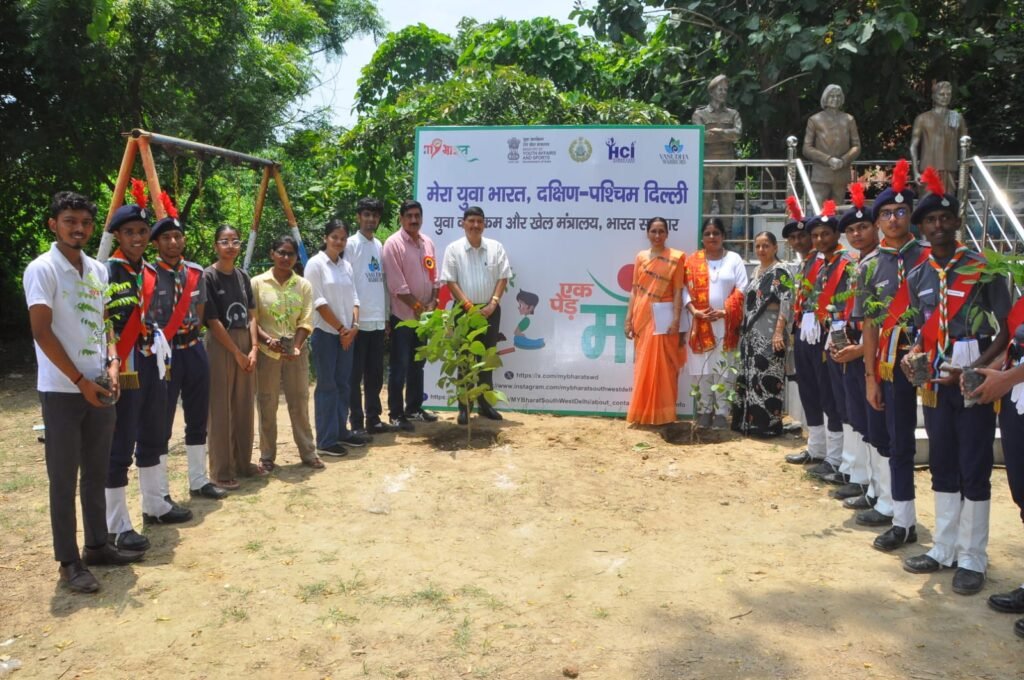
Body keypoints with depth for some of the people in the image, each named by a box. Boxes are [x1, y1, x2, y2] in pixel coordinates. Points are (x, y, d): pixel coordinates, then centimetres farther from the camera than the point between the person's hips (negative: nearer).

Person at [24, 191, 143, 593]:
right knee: (64, 479, 1)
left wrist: (112, 363, 0)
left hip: (99, 386, 7)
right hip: (62, 390, -6)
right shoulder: (42, 269, -10)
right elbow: (41, 332, -13)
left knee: (97, 473, 14)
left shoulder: (97, 270, 10)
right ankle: (69, 562, 9)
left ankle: (97, 545, 26)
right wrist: (79, 380, -14)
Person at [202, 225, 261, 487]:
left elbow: (251, 316, 8)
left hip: (246, 347, 6)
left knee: (244, 407, 11)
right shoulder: (208, 277, -9)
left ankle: (243, 462, 22)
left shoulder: (243, 276, 9)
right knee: (221, 409, -1)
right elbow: (213, 321, -12)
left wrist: (253, 349, -4)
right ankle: (222, 470, 7)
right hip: (220, 346, -6)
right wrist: (237, 353, -12)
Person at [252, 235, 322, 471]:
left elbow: (306, 322, -1)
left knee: (300, 403, 7)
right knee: (267, 405, 5)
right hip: (267, 352, -1)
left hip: (296, 351, 2)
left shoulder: (304, 285, 4)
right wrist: (268, 340, -20)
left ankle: (308, 452, 16)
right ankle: (267, 456, 15)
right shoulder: (257, 283, -1)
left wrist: (296, 347, -16)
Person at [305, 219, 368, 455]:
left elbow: (353, 298, 11)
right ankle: (325, 440, 1)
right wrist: (340, 328, -12)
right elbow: (319, 301, -12)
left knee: (343, 384, 12)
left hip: (346, 333, 6)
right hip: (325, 333, -6)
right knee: (327, 385, -4)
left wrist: (354, 325, -5)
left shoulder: (346, 266, 11)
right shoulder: (315, 263, -8)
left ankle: (341, 431, 22)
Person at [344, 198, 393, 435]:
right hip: (358, 320, -6)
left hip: (377, 320, 6)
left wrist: (386, 317, 14)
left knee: (375, 373, 11)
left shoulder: (379, 246, 13)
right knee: (355, 374, 1)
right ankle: (357, 423, 6)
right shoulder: (351, 244, -7)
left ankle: (373, 418, 19)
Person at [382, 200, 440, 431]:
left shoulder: (428, 243, 10)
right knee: (399, 366, -2)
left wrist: (433, 304, 0)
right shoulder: (393, 244, -11)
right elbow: (396, 283, -16)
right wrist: (416, 305, -15)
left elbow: (434, 277, 12)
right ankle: (396, 414, 5)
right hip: (403, 314, -7)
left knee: (417, 365, 15)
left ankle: (414, 408, 26)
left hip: (424, 314, 7)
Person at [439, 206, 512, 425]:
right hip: (464, 310, -2)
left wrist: (493, 303, -10)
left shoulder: (496, 247, 3)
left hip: (490, 310, 3)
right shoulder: (453, 249, -3)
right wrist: (468, 306, -14)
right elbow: (450, 281, -7)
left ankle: (485, 403, 21)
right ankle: (464, 407, 8)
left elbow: (503, 277, 3)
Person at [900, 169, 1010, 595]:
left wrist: (973, 371, -21)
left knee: (974, 470, 1)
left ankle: (973, 560, 12)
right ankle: (944, 549, 25)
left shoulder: (984, 269, -7)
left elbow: (1005, 332, -8)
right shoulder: (916, 277, 8)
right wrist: (912, 357, -5)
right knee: (942, 467, 13)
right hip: (934, 382, 5)